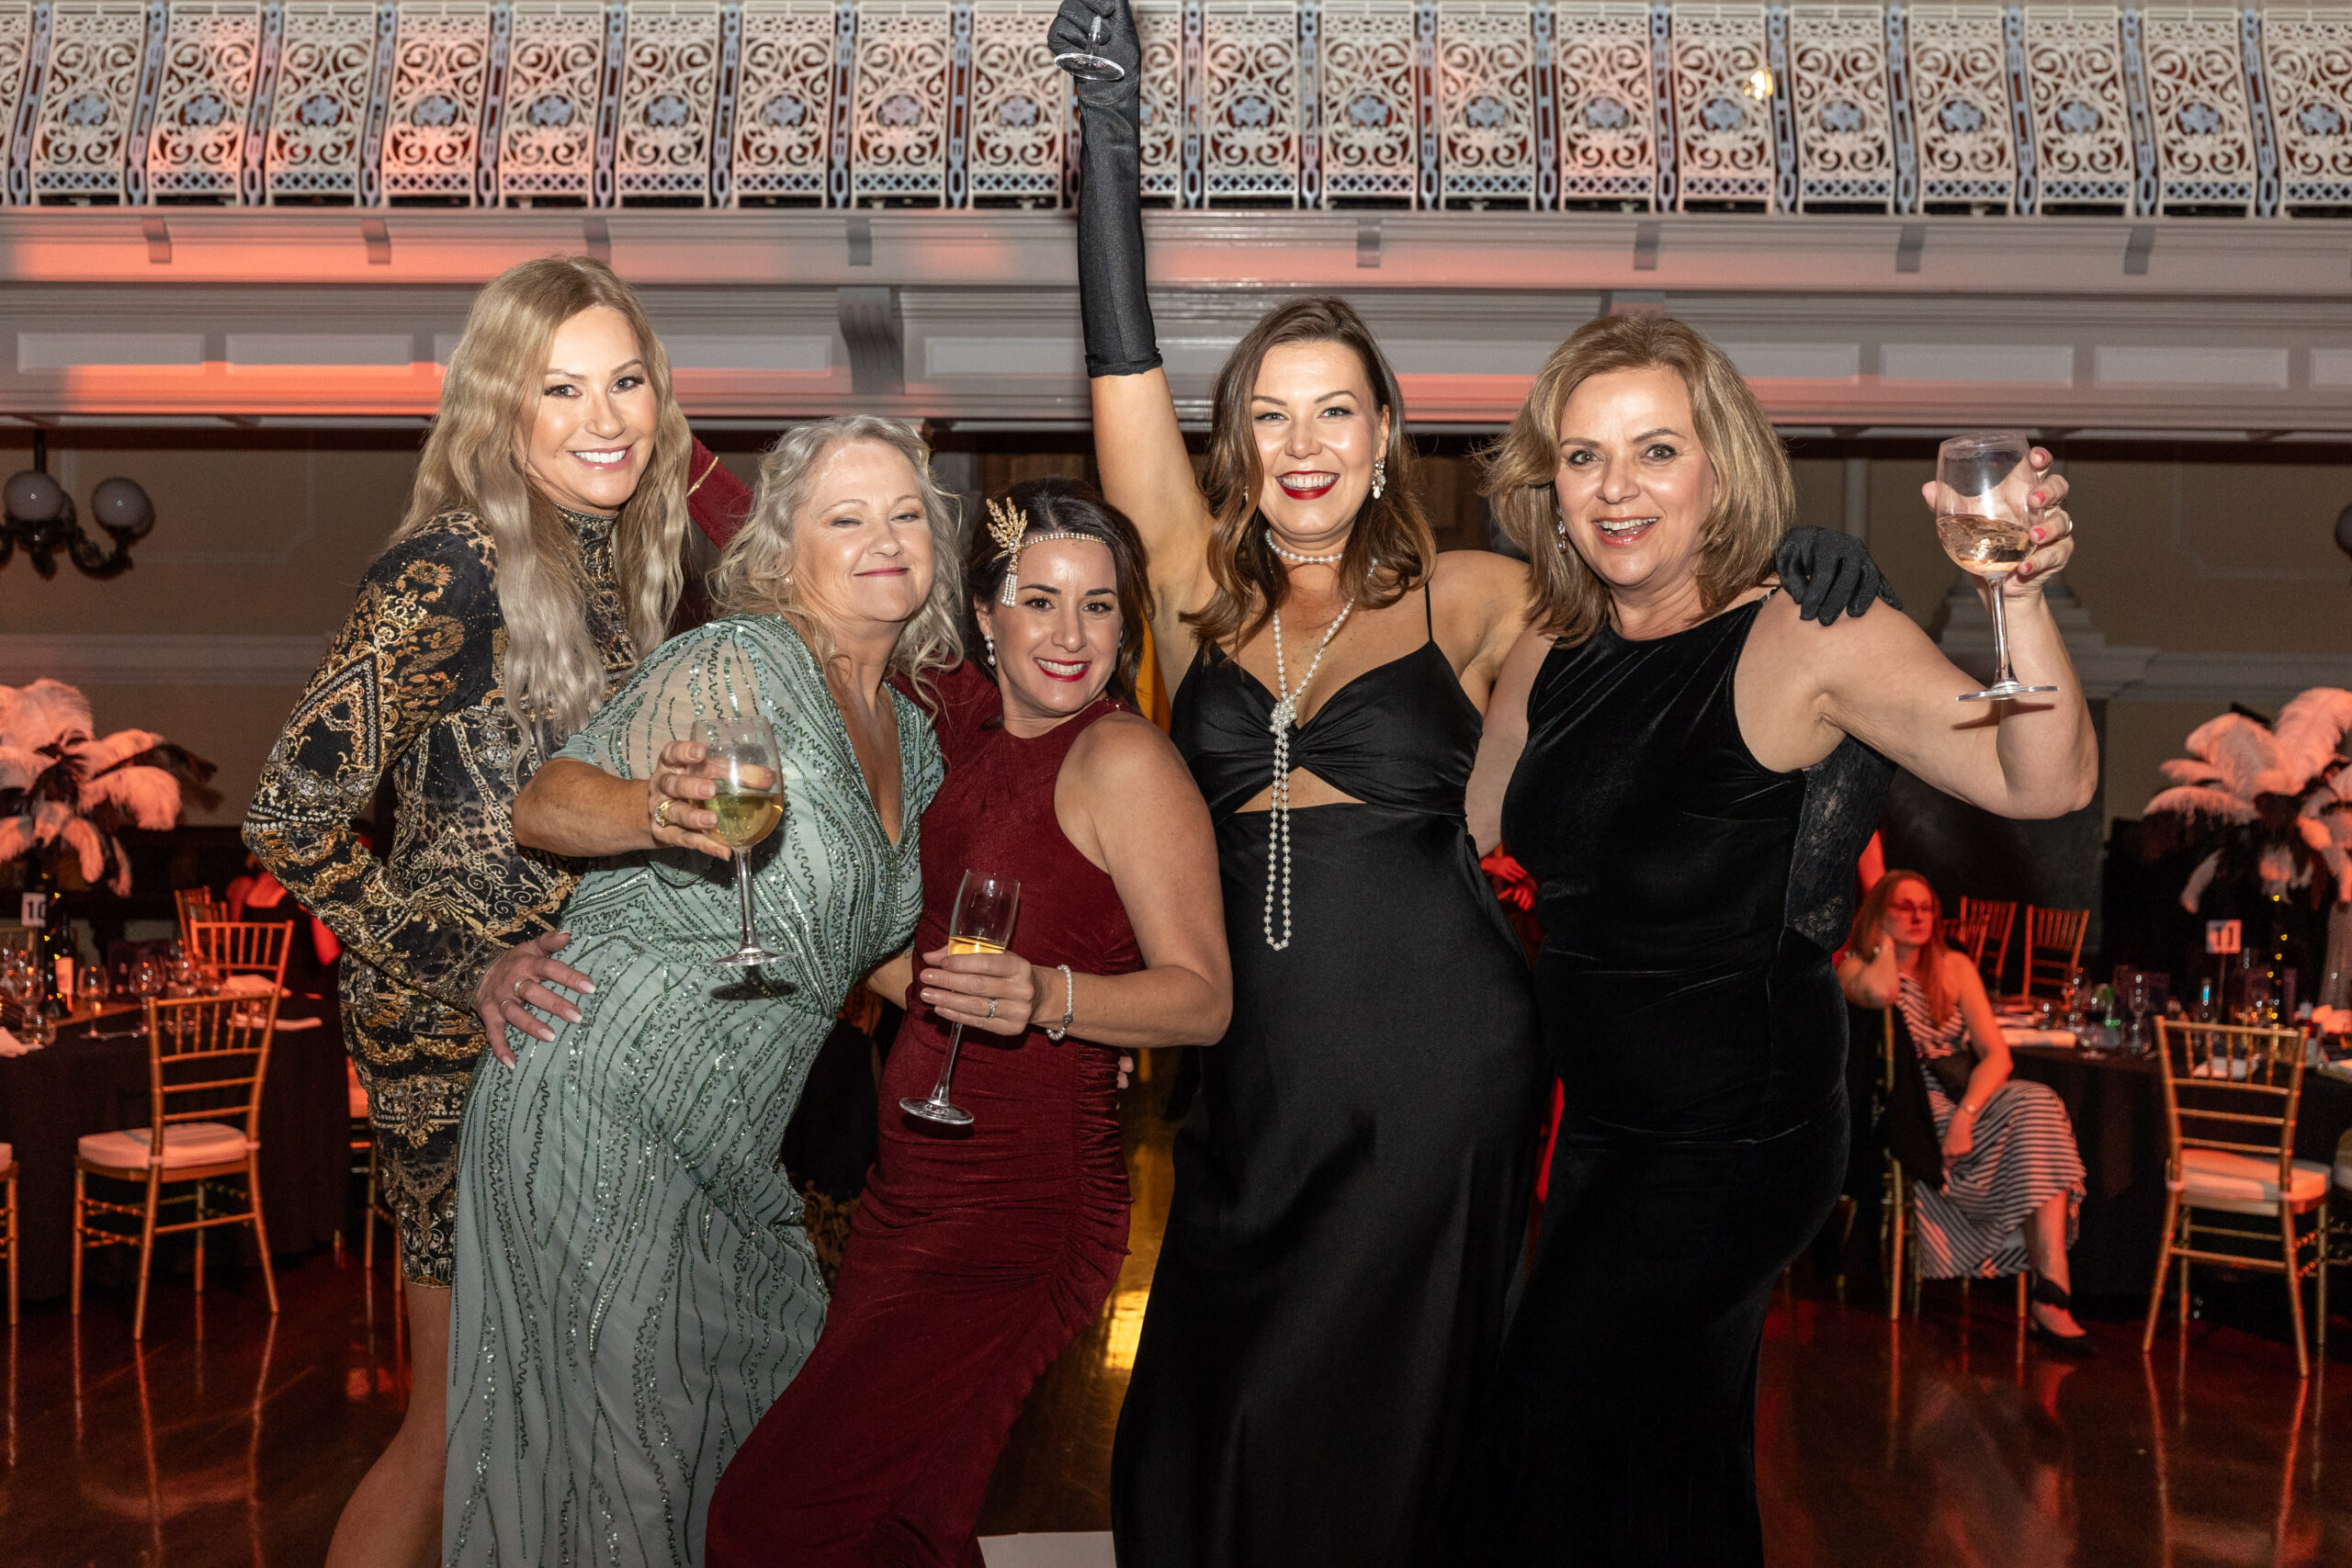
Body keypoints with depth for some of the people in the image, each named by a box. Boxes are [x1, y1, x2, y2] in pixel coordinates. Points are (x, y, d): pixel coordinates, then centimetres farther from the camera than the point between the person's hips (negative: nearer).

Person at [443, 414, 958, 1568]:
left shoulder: (912, 742, 13)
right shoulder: (742, 661, -12)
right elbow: (542, 806, -18)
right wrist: (664, 809, -39)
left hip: (722, 1154, 8)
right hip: (599, 1114, -8)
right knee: (616, 1451, -4)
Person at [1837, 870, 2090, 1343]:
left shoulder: (1954, 967, 13)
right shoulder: (1854, 968, 2)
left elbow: (1996, 1053, 1)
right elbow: (1879, 993, -26)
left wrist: (1966, 1114, -19)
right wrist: (1884, 940, -5)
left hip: (1966, 1097, 4)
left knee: (2037, 1104, -29)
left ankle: (2052, 1297, -36)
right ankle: (2050, 1295, -26)